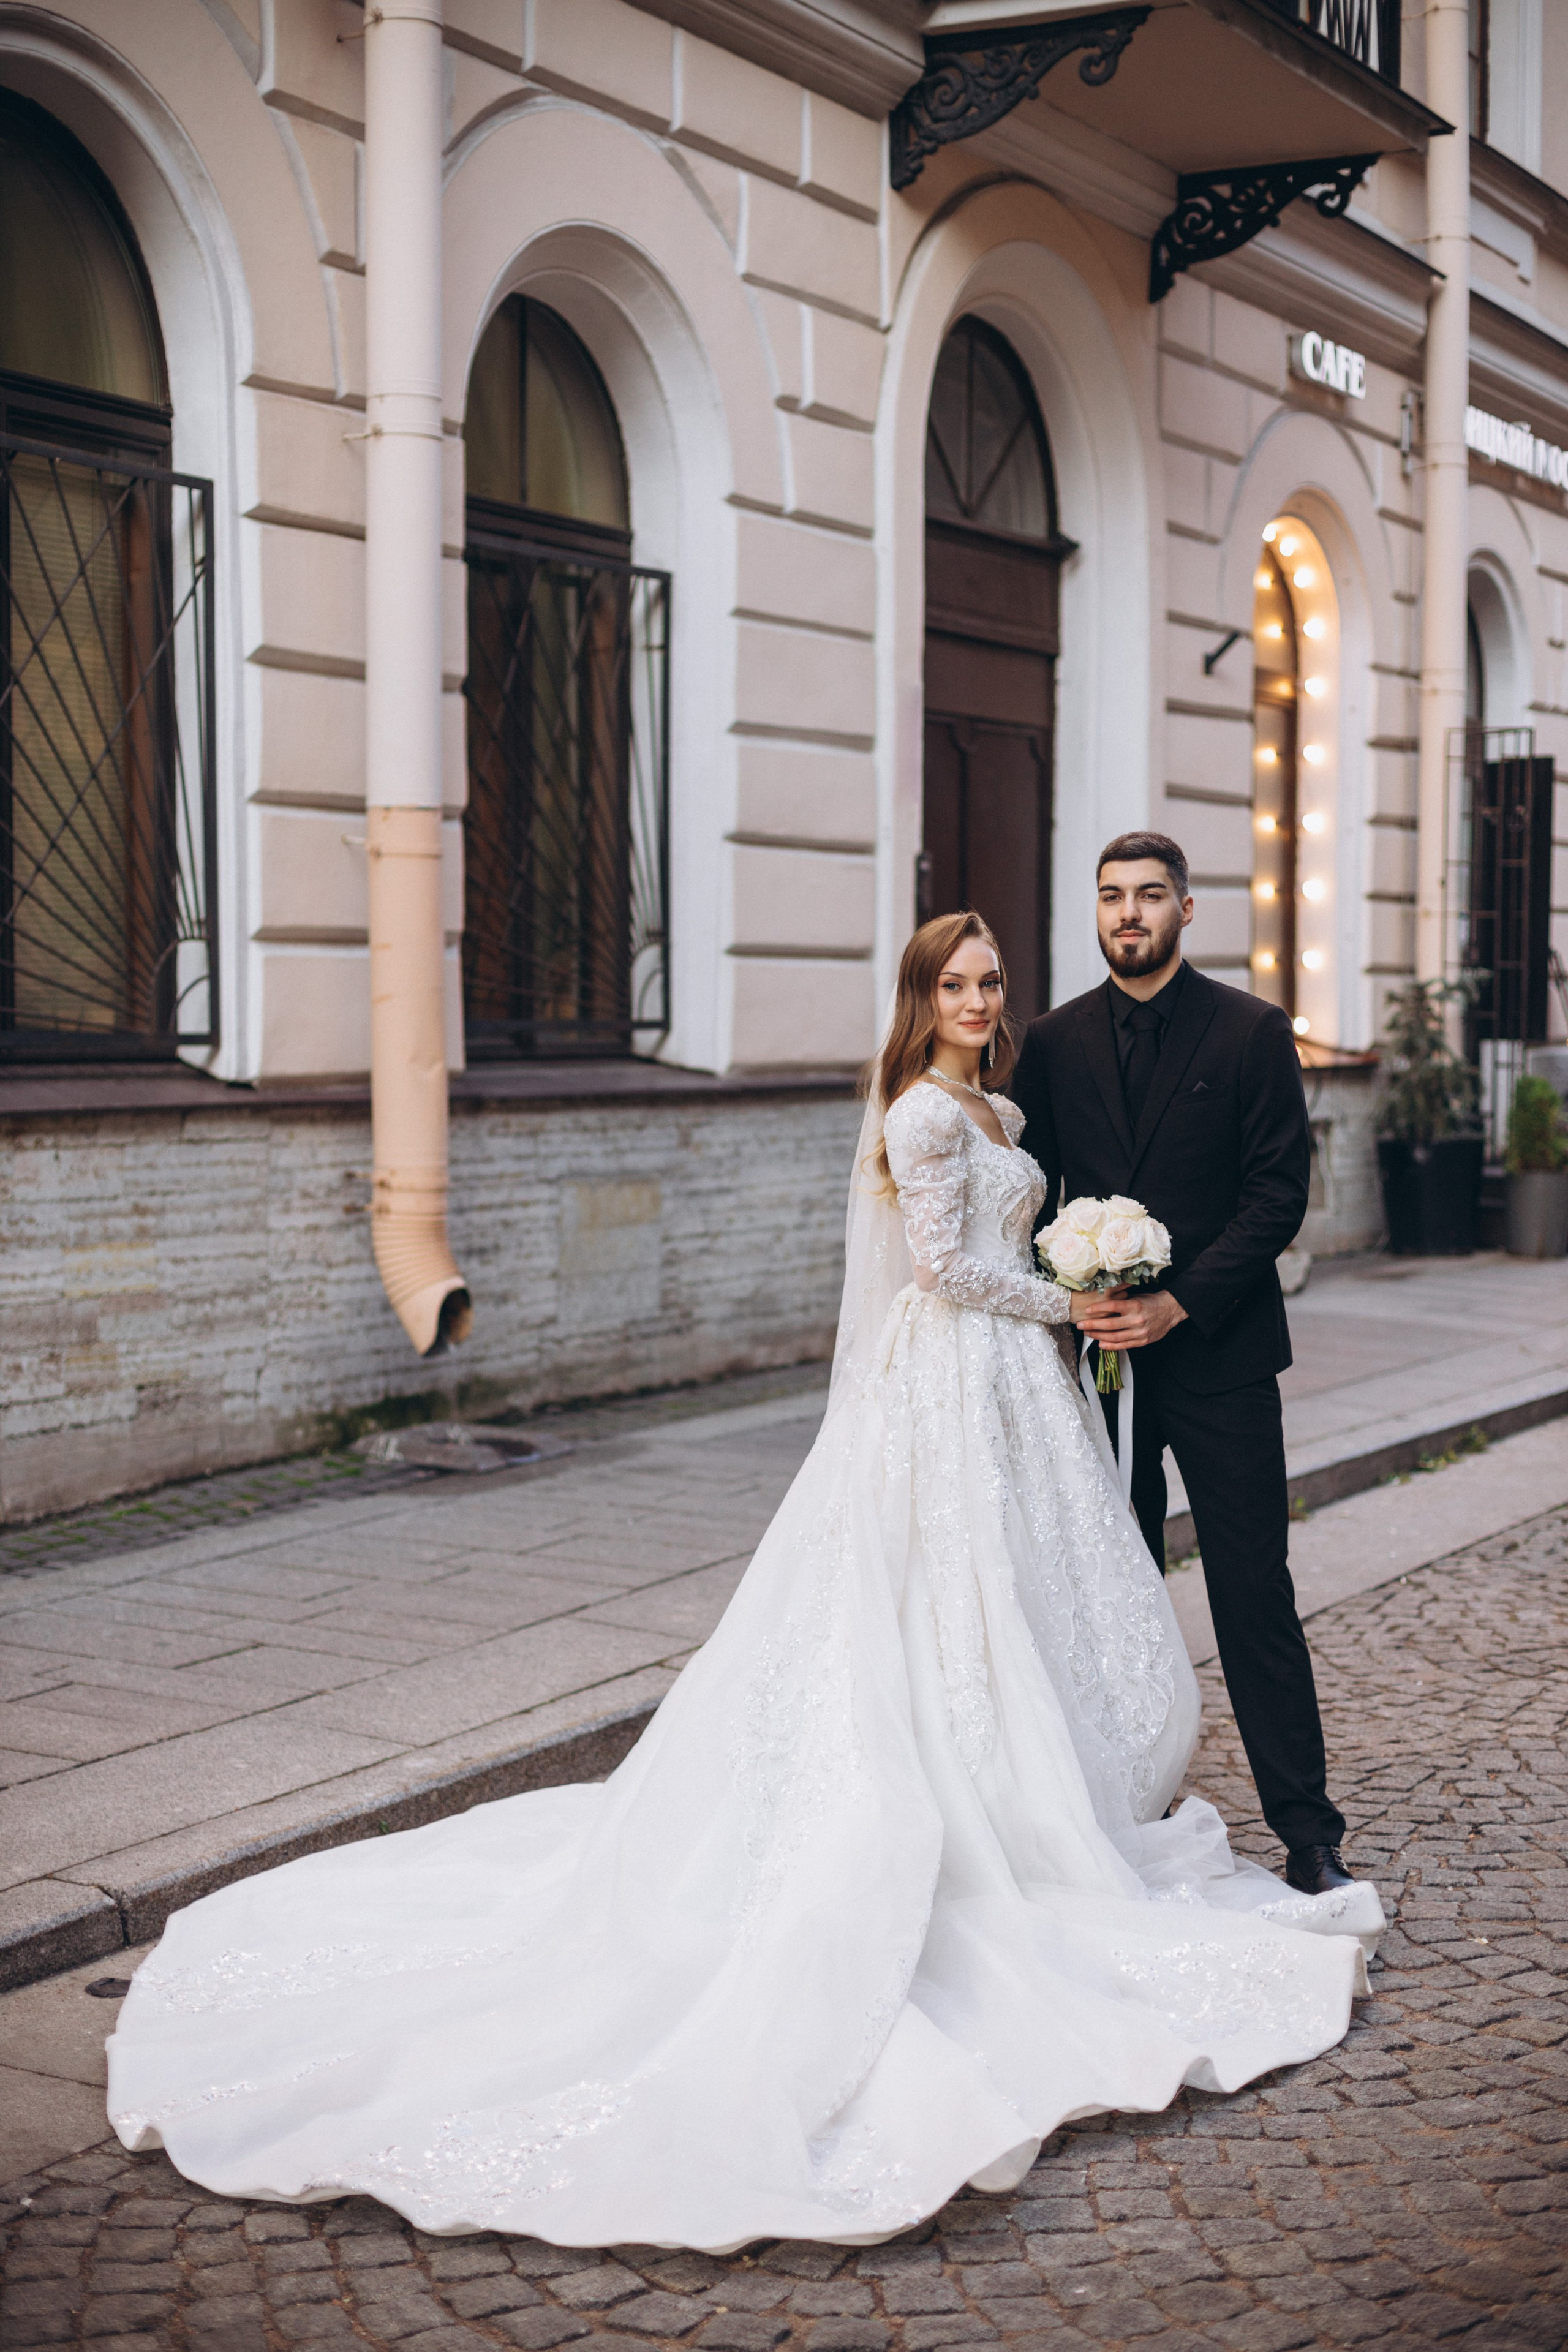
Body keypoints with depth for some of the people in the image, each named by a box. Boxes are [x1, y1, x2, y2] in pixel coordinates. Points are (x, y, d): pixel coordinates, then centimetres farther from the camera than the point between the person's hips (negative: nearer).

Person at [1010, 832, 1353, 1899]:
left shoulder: (1253, 1031, -2)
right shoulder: (1054, 1043, 7)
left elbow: (1280, 1191, -7)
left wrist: (1180, 1303, -14)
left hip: (1218, 1352, -3)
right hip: (1097, 1356, 3)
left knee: (1256, 1593, -2)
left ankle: (1307, 1831, 4)